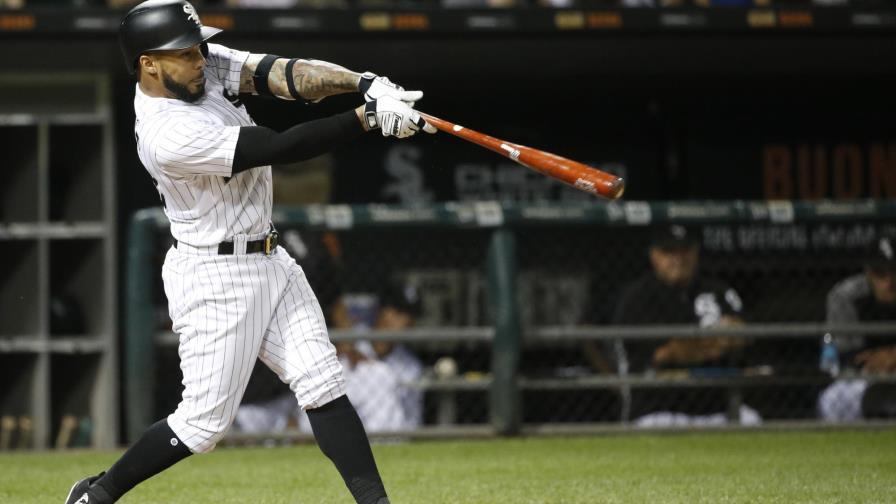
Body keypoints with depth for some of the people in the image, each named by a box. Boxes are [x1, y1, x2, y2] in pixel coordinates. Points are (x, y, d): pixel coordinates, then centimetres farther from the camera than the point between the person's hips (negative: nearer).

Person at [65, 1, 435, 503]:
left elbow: (283, 74, -13)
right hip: (214, 279, -8)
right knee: (205, 422, -2)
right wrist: (369, 115, -28)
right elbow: (281, 148, -28)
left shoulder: (207, 67, -2)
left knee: (324, 387, -1)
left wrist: (366, 83, -29)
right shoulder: (169, 137, -27)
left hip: (268, 261, 8)